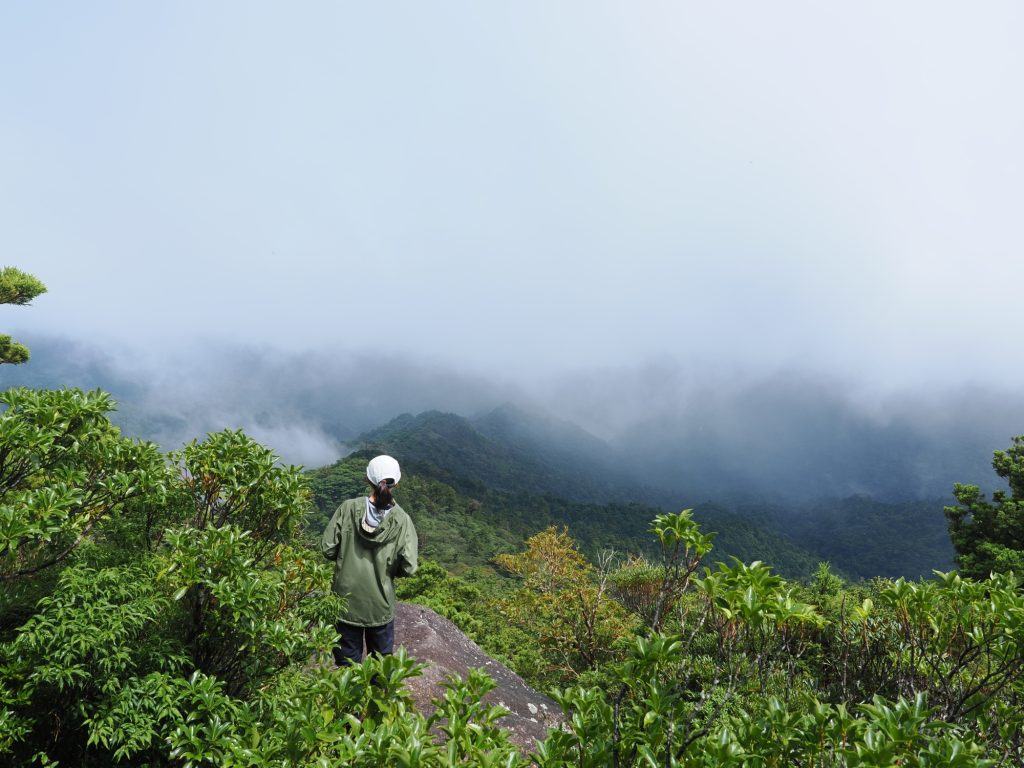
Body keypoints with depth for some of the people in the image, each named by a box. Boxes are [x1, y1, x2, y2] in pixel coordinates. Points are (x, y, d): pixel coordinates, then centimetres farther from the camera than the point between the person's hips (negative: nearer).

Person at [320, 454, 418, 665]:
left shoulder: (349, 508, -13)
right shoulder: (401, 520, -14)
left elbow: (327, 549, -9)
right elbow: (408, 567, -15)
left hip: (346, 601, 1)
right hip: (381, 605, 0)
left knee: (347, 662, 17)